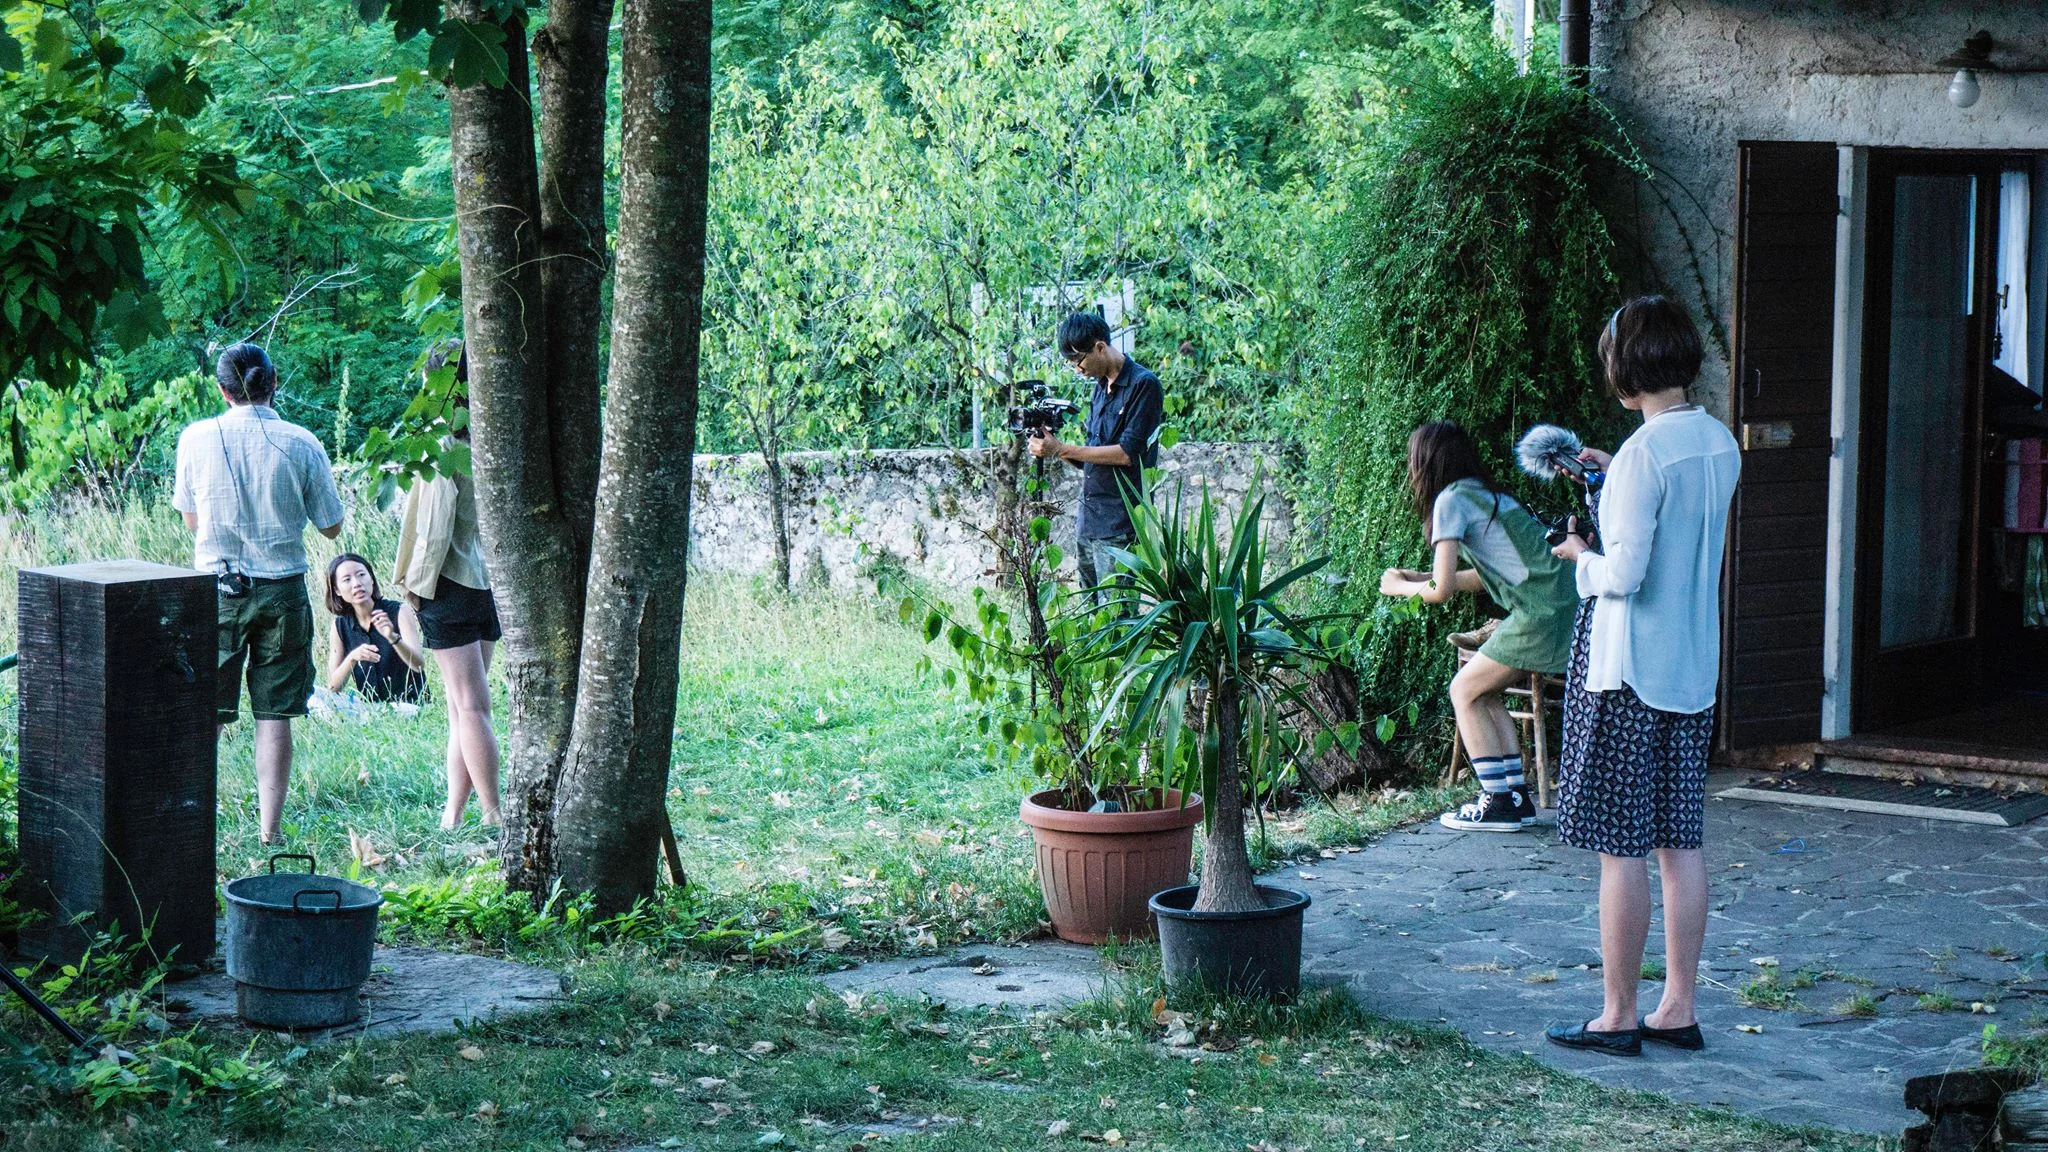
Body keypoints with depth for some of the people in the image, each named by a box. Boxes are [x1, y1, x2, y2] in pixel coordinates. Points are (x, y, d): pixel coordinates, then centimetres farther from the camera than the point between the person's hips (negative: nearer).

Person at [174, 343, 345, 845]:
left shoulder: (197, 438, -3)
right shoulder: (301, 444, -6)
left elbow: (191, 520, 9)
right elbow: (331, 526, 3)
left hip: (219, 588, 0)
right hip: (282, 589, 0)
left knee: (206, 713, 7)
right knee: (274, 714, 4)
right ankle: (270, 827, 4)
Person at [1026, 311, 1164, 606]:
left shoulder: (1143, 385, -9)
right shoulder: (1102, 386, 17)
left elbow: (1127, 454, -16)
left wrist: (1062, 449, -13)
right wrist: (1050, 448, 0)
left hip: (1119, 525, -9)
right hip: (1088, 522, 9)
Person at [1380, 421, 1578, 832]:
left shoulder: (1451, 500, -5)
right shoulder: (1486, 495, 21)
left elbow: (1442, 592, -7)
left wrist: (1401, 587, 13)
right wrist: (1420, 577, 31)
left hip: (1542, 613, -8)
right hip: (1566, 603, 8)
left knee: (1465, 691, 4)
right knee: (1485, 692, 19)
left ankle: (1499, 803, 3)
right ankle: (1516, 795, 18)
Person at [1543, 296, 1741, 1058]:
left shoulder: (1644, 454, -19)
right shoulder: (1720, 445, 5)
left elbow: (1625, 574, -21)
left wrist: (1581, 557, -1)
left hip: (1628, 672, -8)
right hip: (1694, 667, 8)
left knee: (1619, 849, -1)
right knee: (1679, 843, 12)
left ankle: (1618, 1017, 5)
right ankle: (1678, 1009, 16)